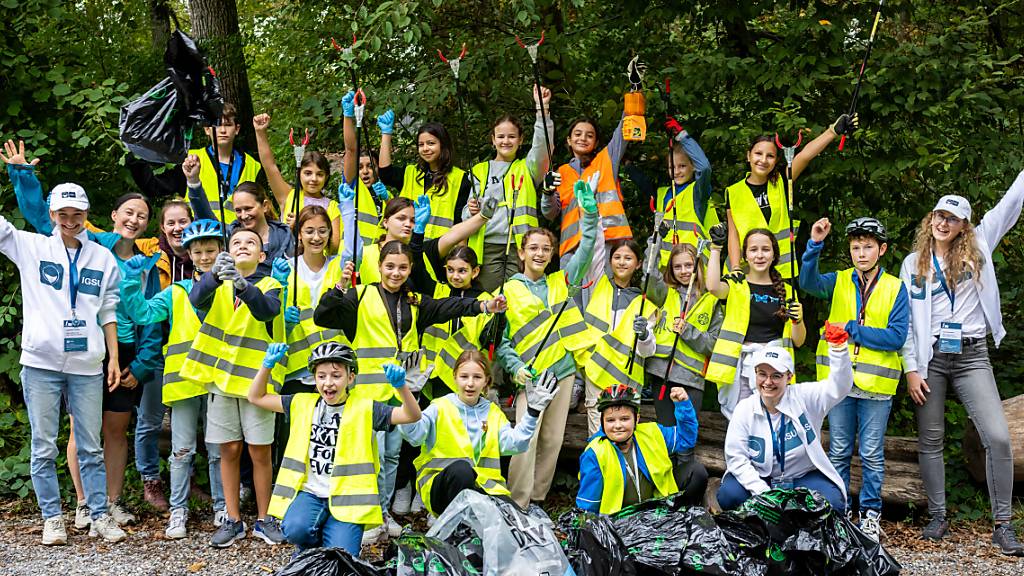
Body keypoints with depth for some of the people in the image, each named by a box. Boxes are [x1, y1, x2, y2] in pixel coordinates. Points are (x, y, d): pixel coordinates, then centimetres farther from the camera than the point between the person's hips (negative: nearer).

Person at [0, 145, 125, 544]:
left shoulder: (103, 259, 10)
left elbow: (108, 312, 12)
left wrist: (114, 357, 7)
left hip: (87, 366, 1)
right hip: (41, 364, -1)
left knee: (91, 448, 5)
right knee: (44, 448, 3)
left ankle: (100, 517, 12)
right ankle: (52, 518, 13)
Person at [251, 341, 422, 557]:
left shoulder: (364, 409, -1)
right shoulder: (303, 404, 8)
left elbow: (412, 416, -9)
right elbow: (256, 397, 15)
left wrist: (400, 385, -27)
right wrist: (267, 365, -2)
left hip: (346, 497, -2)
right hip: (309, 492, 2)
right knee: (295, 529, -30)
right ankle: (310, 551, 7)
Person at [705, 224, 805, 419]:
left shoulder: (786, 291, 12)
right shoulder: (736, 286, 7)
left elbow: (798, 341, 13)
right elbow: (713, 287, -19)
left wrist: (798, 320, -8)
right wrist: (716, 247, -17)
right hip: (740, 368, -1)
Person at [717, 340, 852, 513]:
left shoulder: (804, 398, -10)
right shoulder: (744, 409, -7)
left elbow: (839, 386, -25)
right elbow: (736, 457, -10)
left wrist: (838, 348, -42)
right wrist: (761, 491, -22)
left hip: (804, 477, -1)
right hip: (759, 477, 1)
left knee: (833, 504, -27)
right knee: (728, 496, -26)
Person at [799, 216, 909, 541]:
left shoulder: (895, 289, -1)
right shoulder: (839, 283, 5)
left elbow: (896, 338, -10)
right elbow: (808, 282, -16)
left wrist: (851, 329, -13)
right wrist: (815, 245, -29)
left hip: (876, 383, -2)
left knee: (872, 454, 5)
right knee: (839, 451, 10)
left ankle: (870, 513, 18)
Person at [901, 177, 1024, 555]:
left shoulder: (977, 250, 7)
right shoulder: (914, 263, 6)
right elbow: (905, 321, 5)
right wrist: (911, 369, -2)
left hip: (972, 356, 0)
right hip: (931, 356, 1)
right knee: (930, 441, 4)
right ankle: (938, 518, 17)